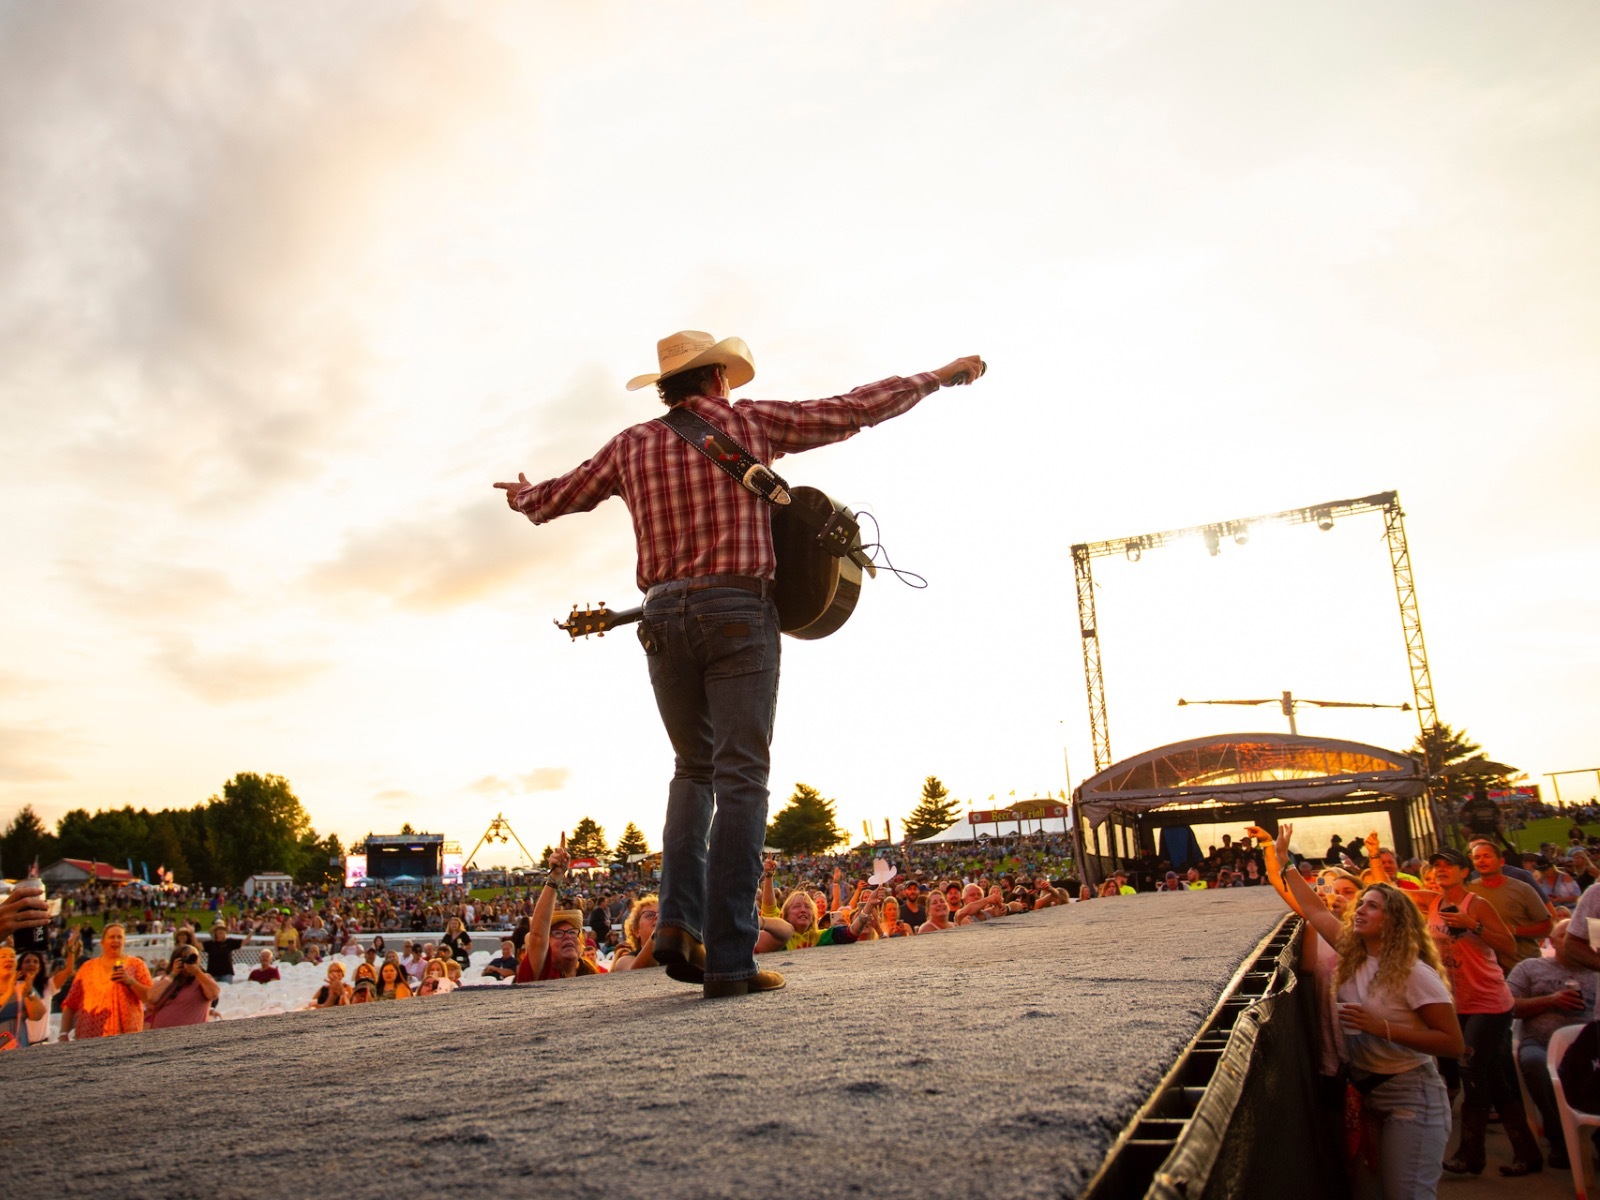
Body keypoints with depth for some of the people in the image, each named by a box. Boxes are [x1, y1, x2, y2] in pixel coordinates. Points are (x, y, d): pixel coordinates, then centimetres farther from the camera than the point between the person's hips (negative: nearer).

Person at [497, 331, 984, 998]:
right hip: (736, 611, -4)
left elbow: (553, 500, 25)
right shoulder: (750, 423, 7)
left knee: (693, 770, 18)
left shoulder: (631, 446, 15)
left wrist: (521, 496, 49)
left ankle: (679, 921, 3)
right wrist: (941, 377, 21)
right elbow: (855, 410, 10)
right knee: (740, 780, -5)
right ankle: (728, 960, -9)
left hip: (664, 618, 4)